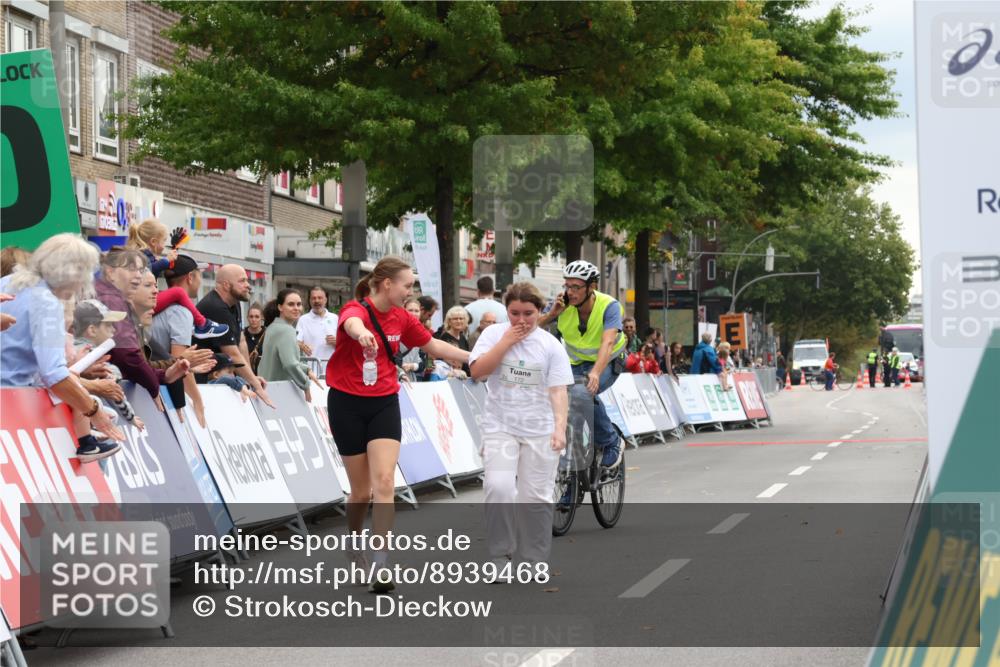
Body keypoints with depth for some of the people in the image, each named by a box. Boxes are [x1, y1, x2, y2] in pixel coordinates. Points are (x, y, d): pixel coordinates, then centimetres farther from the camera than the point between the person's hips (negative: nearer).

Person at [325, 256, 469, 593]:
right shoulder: (356, 309, -17)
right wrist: (361, 332, -68)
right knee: (361, 490, 5)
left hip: (384, 404, 4)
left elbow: (433, 344, 17)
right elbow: (352, 322, -43)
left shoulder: (401, 318, 1)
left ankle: (380, 567, -18)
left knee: (384, 482, -13)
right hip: (348, 404, -3)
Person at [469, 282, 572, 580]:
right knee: (499, 487, -18)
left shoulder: (550, 345, 1)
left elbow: (558, 391, -3)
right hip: (500, 427, 0)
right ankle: (501, 555, -4)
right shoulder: (494, 334, 3)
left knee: (536, 498, 2)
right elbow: (477, 371, -9)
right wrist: (507, 342, -12)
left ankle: (533, 562, 16)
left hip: (540, 432, 1)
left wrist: (560, 426, -16)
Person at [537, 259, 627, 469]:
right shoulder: (564, 305, -17)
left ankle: (611, 442, -12)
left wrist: (596, 372, -56)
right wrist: (551, 314, -34)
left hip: (607, 362, -4)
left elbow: (607, 342, -41)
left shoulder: (609, 306, -27)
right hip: (576, 363, 4)